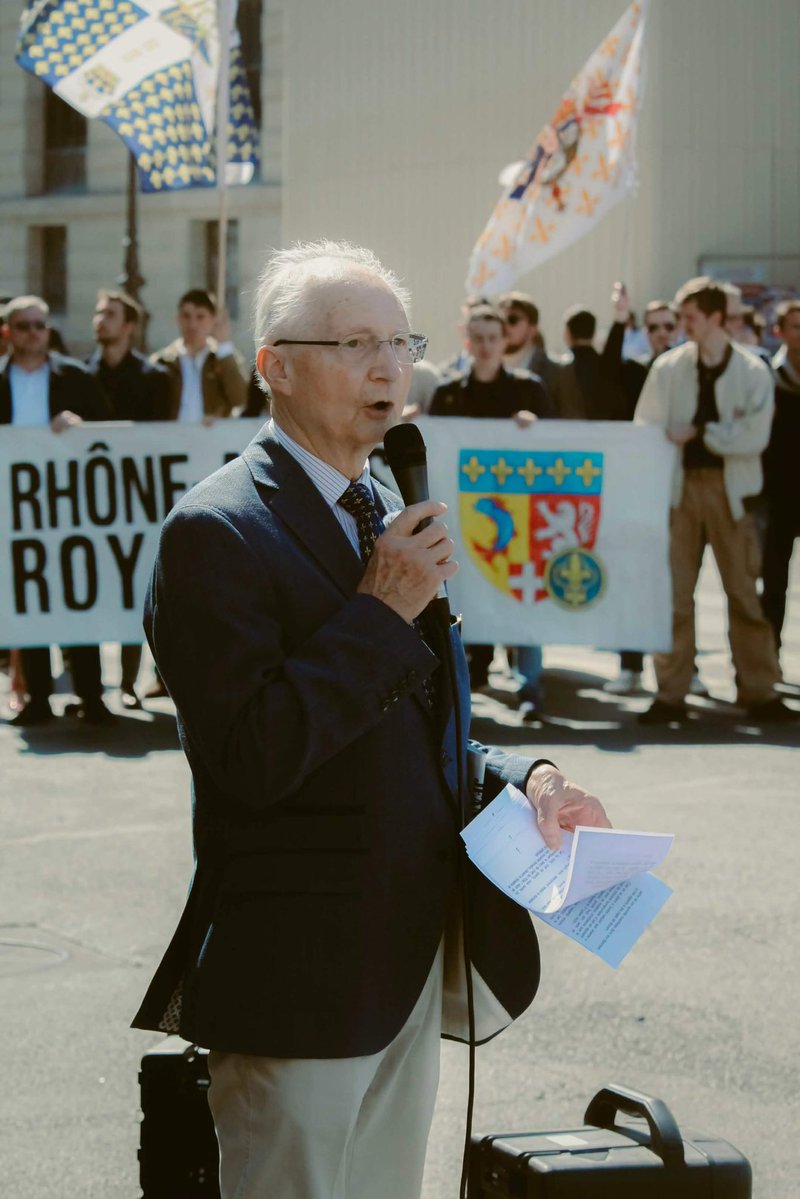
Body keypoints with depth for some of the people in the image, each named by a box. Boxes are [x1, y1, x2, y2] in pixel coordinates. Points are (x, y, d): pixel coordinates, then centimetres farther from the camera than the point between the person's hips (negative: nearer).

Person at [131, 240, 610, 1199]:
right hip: (299, 981, -8)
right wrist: (382, 611, -20)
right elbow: (253, 759, -23)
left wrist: (522, 782, 3)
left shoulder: (384, 514, 14)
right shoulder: (217, 532, -14)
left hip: (411, 964, 8)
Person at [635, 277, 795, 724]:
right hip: (680, 486, 1)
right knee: (674, 593, 0)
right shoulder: (668, 368, 2)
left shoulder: (753, 372, -2)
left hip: (730, 489, -1)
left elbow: (754, 437, -8)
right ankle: (671, 695, 6)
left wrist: (700, 433, -11)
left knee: (745, 593, 0)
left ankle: (760, 692, 7)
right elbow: (647, 431, 4)